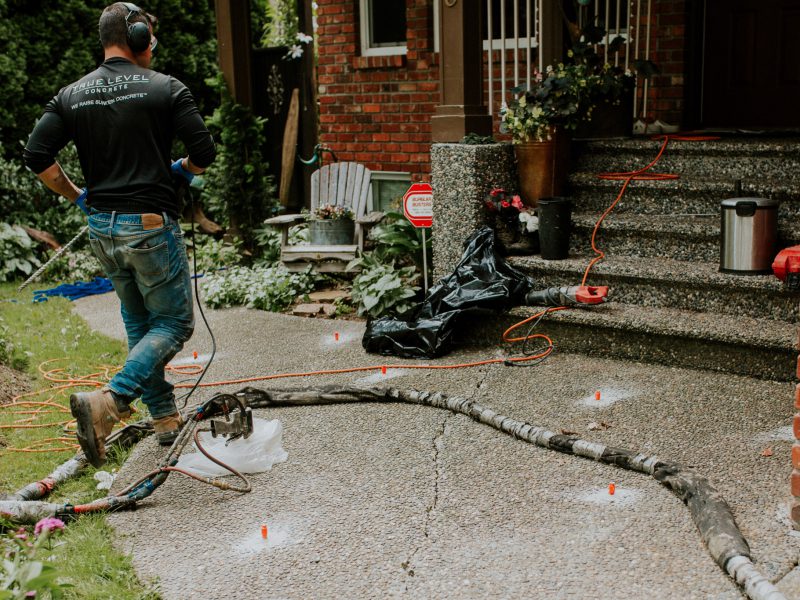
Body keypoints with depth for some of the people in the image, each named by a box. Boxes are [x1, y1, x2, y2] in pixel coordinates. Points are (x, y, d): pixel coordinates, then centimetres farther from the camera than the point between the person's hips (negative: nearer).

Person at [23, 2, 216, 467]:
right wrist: (181, 169, 12)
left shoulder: (72, 95, 6)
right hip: (151, 224, -6)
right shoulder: (165, 88, -7)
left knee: (139, 322, 20)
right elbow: (205, 153, -11)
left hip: (102, 227, 6)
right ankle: (106, 403, -14)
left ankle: (166, 418, 25)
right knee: (174, 323, 5)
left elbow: (37, 157, -1)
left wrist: (78, 197, 13)